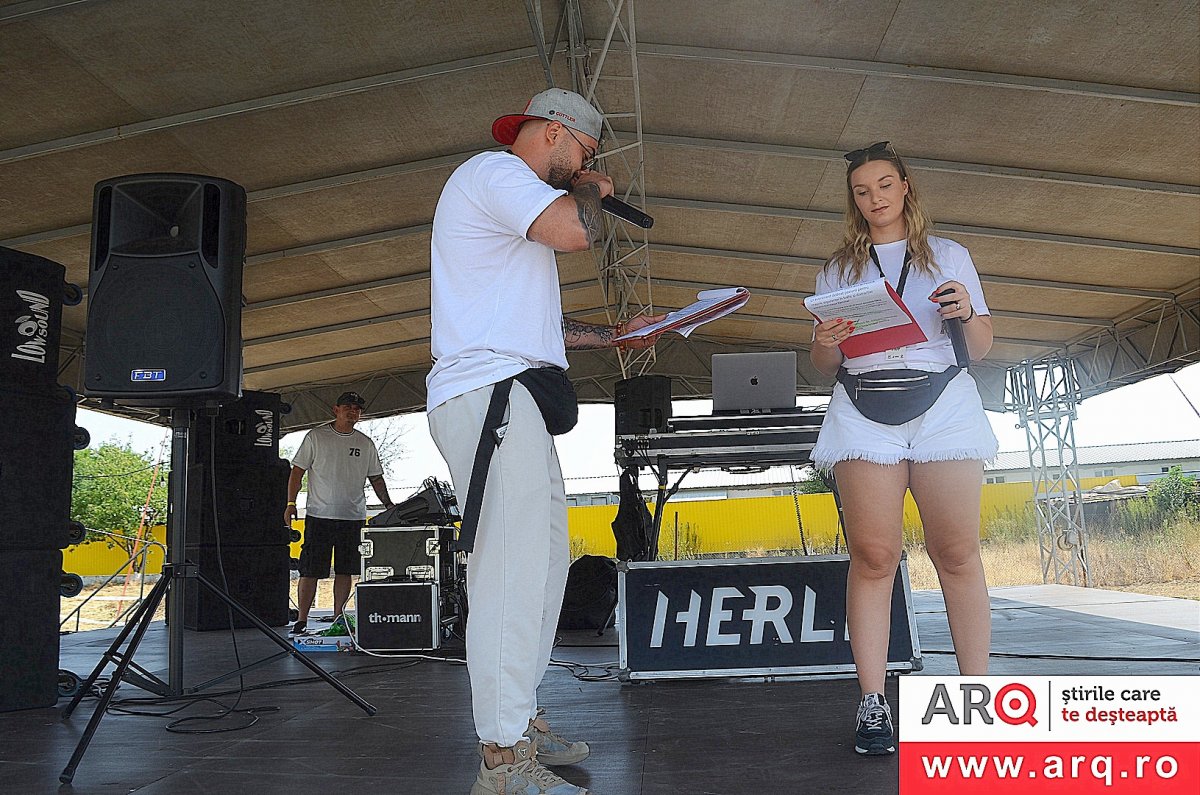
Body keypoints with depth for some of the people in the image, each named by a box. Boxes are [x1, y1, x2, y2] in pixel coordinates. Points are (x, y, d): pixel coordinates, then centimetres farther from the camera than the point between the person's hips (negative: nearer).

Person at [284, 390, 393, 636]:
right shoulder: (316, 436, 2)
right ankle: (301, 620, 5)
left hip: (354, 516, 3)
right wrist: (291, 503, -7)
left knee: (344, 571, 6)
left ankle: (338, 618, 15)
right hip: (319, 514, -3)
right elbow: (297, 471, 2)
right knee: (310, 570, -2)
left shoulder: (366, 443, 11)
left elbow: (376, 478, 16)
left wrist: (389, 505, 6)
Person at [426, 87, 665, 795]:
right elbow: (576, 230, -22)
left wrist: (615, 334, 24)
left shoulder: (518, 200, 31)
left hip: (515, 402, 11)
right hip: (489, 392, -11)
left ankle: (522, 722, 19)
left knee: (545, 560, 11)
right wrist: (588, 188, 0)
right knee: (511, 570, -15)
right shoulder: (494, 171, -3)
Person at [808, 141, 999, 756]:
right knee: (873, 555, -8)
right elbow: (824, 366, 17)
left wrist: (966, 313, -6)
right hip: (862, 412, 0)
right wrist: (824, 344, -6)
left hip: (942, 403, 0)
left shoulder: (949, 256, 18)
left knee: (957, 551, -7)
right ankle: (872, 704, -6)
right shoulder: (838, 269, 20)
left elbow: (981, 349, 15)